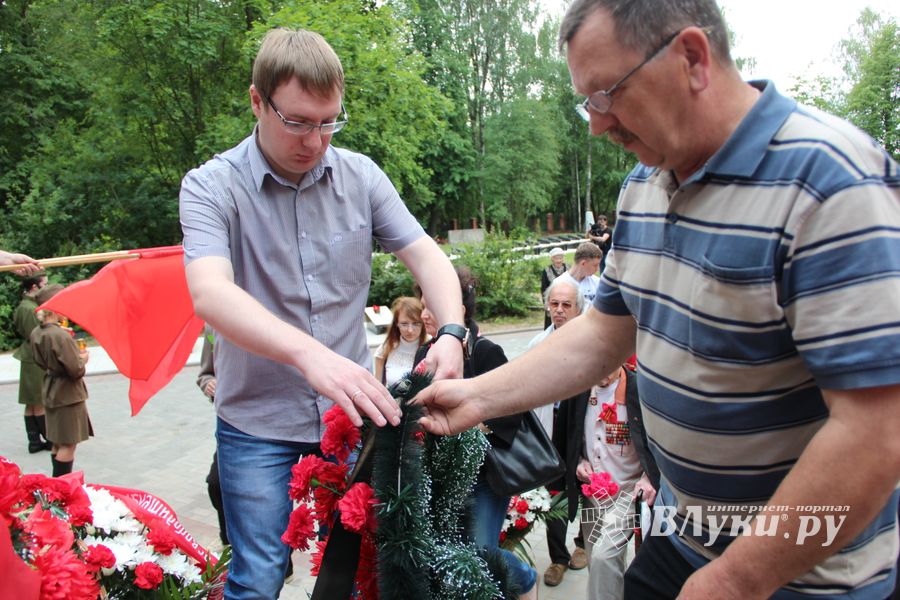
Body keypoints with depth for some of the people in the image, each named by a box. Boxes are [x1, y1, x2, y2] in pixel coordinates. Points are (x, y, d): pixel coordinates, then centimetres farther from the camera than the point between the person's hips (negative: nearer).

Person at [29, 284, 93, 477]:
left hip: (51, 394, 9)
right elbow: (76, 370, -23)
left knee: (58, 443, 19)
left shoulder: (36, 333, 2)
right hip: (68, 394, -9)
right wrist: (83, 358, -3)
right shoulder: (61, 336, -24)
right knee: (68, 444, -1)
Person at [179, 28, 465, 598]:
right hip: (258, 423, -2)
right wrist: (309, 353, -44)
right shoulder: (211, 186, -12)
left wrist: (452, 331, -22)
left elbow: (425, 254, -2)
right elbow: (210, 293, -28)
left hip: (352, 411, 3)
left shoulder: (361, 176, -1)